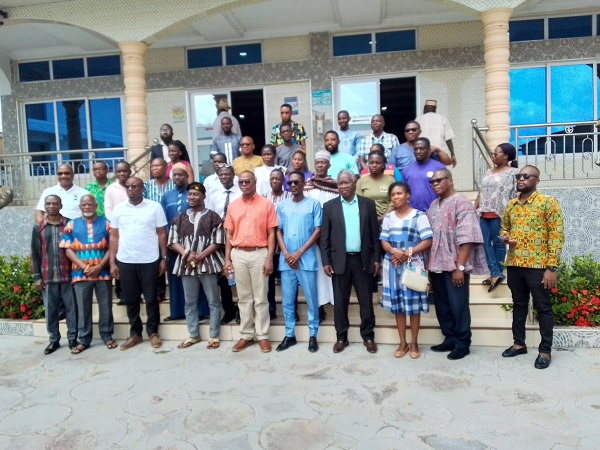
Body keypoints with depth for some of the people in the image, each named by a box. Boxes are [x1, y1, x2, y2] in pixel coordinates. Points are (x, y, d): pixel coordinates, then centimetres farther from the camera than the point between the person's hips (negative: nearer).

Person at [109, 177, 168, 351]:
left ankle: (153, 332, 21)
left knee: (151, 298, 6)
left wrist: (164, 258, -3)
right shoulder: (119, 209, 5)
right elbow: (114, 236, 7)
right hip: (125, 261, 3)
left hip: (149, 261, -2)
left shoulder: (154, 207, -2)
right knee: (130, 299, 10)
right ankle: (135, 333, 23)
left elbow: (162, 234, 0)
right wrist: (112, 262, 3)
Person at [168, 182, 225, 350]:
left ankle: (214, 336, 12)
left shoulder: (213, 217, 1)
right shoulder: (179, 218, 11)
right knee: (190, 303, 10)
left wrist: (200, 256, -14)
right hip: (186, 265, 3)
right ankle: (193, 335, 22)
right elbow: (173, 241, 6)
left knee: (213, 302, 2)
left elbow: (217, 242, -6)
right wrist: (187, 254, -11)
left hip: (208, 264, -3)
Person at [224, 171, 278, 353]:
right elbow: (229, 234, 11)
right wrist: (227, 258, 4)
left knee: (260, 297, 3)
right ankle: (246, 335, 19)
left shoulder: (266, 204, -2)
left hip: (259, 254, -3)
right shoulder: (232, 206, 9)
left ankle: (262, 335, 12)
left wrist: (269, 258, -9)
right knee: (244, 297, 10)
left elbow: (271, 234, -3)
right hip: (238, 254, 3)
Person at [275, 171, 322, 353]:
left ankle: (313, 336, 15)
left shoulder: (313, 204, 0)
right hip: (286, 260, 3)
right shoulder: (282, 205, 10)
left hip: (307, 259, -3)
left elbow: (318, 231, -4)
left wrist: (299, 252, -10)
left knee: (311, 299, 3)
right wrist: (286, 254, -6)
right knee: (287, 300, 8)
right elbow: (278, 231, 8)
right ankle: (289, 335, 20)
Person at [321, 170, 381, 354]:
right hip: (340, 260, 0)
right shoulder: (329, 206, 2)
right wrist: (326, 262, -4)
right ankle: (341, 337, 19)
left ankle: (368, 336, 21)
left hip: (363, 260, 0)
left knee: (366, 301, 8)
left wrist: (376, 258, 1)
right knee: (340, 301, 7)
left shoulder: (368, 204, 4)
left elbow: (375, 233, 5)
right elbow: (325, 237, 1)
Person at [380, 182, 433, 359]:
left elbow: (427, 241, -9)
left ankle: (414, 343, 16)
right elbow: (384, 241, 6)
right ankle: (403, 343, 19)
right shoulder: (388, 217, 9)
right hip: (393, 265, 4)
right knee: (397, 305, 8)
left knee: (413, 305, 2)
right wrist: (394, 251, -15)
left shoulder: (419, 216, -4)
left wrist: (408, 253, -17)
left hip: (412, 265, -3)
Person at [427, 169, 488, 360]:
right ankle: (449, 339, 28)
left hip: (454, 266, -7)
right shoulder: (433, 205, 14)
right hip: (436, 265, 7)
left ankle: (462, 344, 17)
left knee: (458, 306, 3)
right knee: (442, 305, 14)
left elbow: (467, 238, -17)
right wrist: (429, 264, 10)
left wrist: (460, 266, -20)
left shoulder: (461, 203, -10)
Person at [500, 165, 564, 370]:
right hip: (514, 264, 6)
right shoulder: (511, 205, 10)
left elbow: (557, 236, -10)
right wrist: (506, 237, -2)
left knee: (543, 307, 5)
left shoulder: (548, 202, -7)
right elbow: (504, 228, 24)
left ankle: (545, 350, 15)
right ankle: (519, 343, 27)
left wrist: (552, 268, -15)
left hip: (538, 265, -5)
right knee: (519, 304, 15)